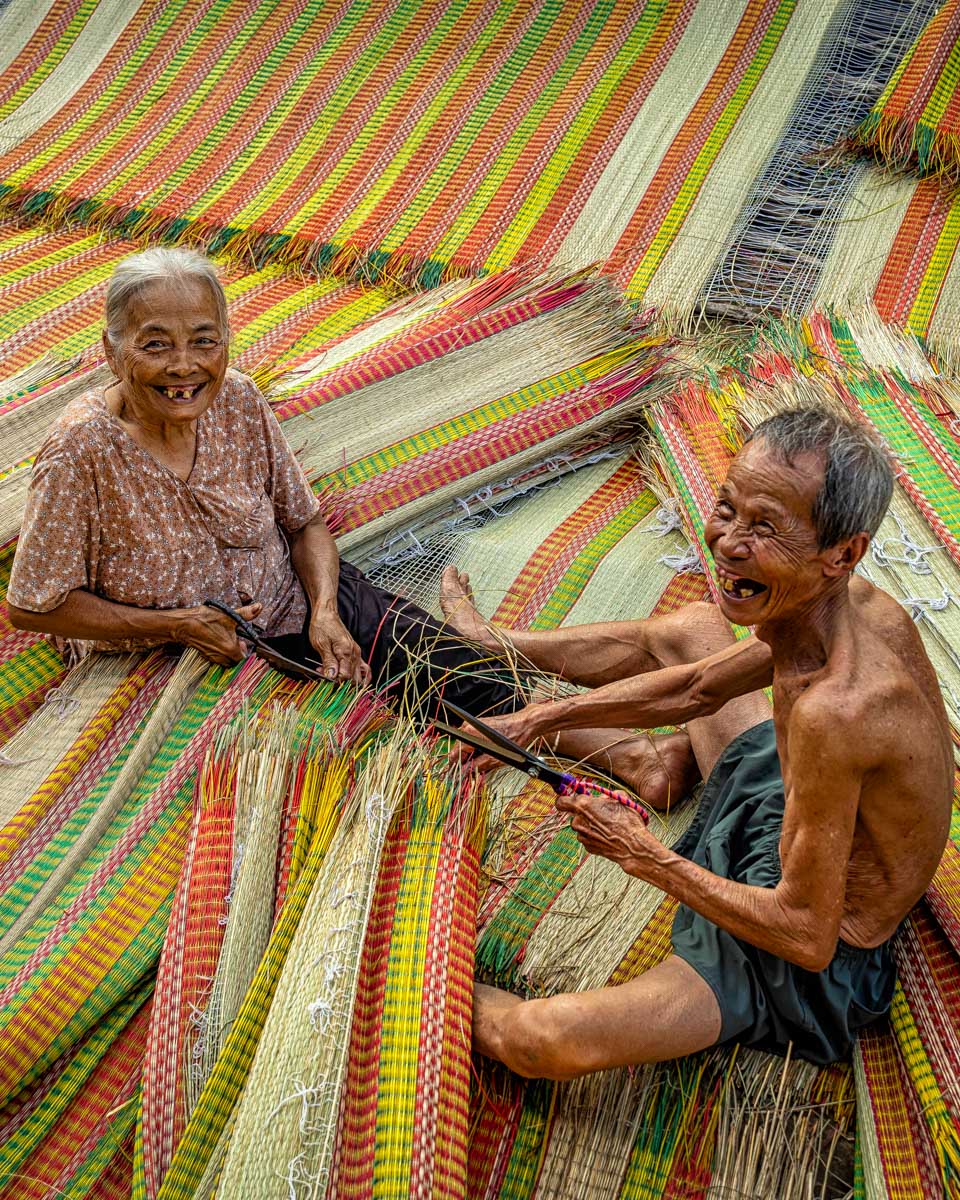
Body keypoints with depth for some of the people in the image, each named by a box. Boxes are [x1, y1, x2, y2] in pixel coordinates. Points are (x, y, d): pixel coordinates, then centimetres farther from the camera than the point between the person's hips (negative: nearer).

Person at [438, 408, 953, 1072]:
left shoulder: (833, 710, -41)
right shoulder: (848, 600, -15)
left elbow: (807, 934, -32)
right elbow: (698, 689, 4)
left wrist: (646, 857, -22)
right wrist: (544, 718, 2)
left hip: (819, 965, -8)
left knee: (538, 1040, -22)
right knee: (689, 629, 21)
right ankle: (493, 644, 44)